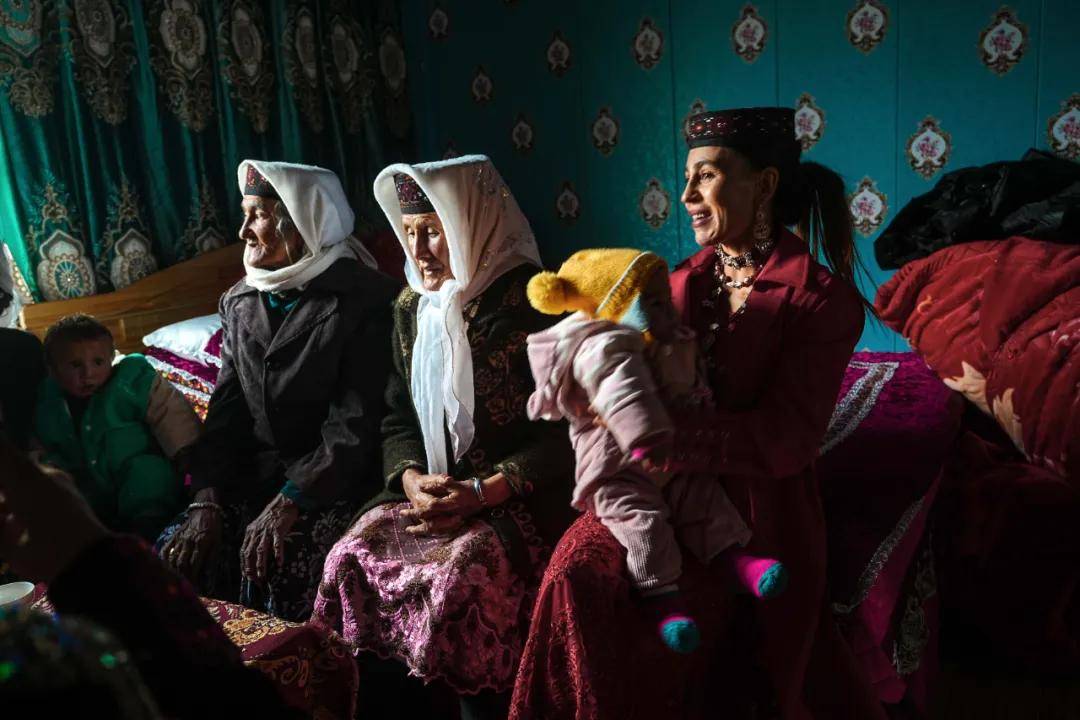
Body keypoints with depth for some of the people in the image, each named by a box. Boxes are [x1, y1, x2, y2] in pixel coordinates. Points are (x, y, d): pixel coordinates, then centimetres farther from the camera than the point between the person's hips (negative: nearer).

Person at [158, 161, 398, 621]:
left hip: (331, 481, -6)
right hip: (253, 476, 6)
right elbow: (225, 409, 7)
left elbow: (355, 423, -16)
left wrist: (289, 503, -22)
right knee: (178, 555, -14)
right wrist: (206, 500, -7)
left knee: (282, 565, -30)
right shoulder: (240, 304, 11)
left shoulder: (363, 299, -10)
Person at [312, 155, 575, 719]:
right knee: (354, 558, -17)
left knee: (459, 575, -30)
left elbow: (566, 428, -11)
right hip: (431, 489, 6)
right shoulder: (411, 308, 12)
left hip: (518, 496, -5)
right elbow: (398, 417, 13)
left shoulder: (531, 301, -8)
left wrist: (483, 492, -18)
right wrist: (411, 478, -8)